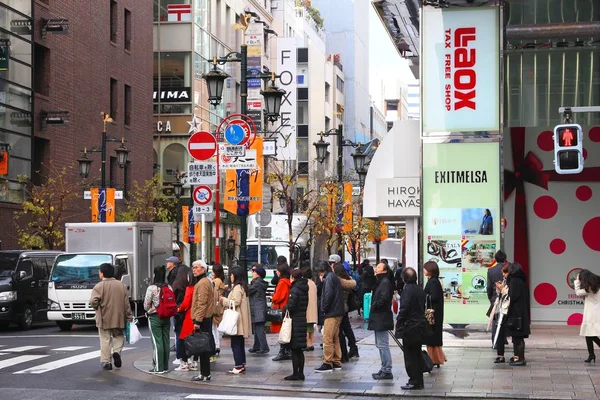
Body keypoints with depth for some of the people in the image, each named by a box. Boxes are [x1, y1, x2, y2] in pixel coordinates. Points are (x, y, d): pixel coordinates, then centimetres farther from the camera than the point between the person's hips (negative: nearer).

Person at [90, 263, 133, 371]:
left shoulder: (99, 286, -11)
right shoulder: (120, 285, 4)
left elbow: (93, 301, -23)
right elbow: (126, 303, 3)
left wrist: (96, 307, -1)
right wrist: (129, 316, 8)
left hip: (104, 319, -3)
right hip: (118, 318, 3)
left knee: (105, 340, 5)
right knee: (118, 336, 20)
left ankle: (105, 361, 5)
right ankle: (117, 351, -4)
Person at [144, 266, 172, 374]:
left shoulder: (152, 288, -13)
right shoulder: (169, 287, 2)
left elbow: (146, 305, -8)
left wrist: (148, 311, 13)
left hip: (155, 317, -5)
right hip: (166, 317, 5)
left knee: (157, 342, -2)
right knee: (166, 341, 10)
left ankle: (158, 367, 0)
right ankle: (165, 366, 16)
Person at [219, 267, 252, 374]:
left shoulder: (237, 288, -14)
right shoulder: (242, 287, 17)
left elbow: (235, 302, -20)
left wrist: (224, 300, -8)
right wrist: (226, 301, 13)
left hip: (237, 320, -11)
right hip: (240, 320, 11)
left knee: (235, 344, -8)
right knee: (240, 344, 14)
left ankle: (238, 366, -9)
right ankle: (242, 365, 18)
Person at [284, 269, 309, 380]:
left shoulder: (295, 290, -14)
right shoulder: (304, 289, 11)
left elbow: (290, 306, -21)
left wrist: (284, 309, 0)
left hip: (295, 321, -8)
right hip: (303, 320, 8)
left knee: (294, 349, -3)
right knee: (300, 350, 13)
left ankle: (295, 374, -1)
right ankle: (300, 373, 15)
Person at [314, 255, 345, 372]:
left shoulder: (329, 277, -10)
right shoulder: (335, 277, 19)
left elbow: (328, 295, -18)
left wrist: (323, 309, -11)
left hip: (331, 313, -10)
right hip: (337, 313, 10)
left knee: (327, 339, -9)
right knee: (335, 338, 14)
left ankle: (327, 363, -9)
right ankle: (336, 362, 18)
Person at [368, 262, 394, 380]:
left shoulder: (385, 282, -14)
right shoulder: (380, 282, 17)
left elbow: (384, 298, -25)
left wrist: (374, 306, -13)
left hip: (382, 318, -11)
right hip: (379, 318, 11)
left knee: (383, 345, -8)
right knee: (380, 345, 16)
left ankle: (387, 371, -5)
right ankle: (384, 369, 22)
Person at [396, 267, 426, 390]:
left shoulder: (407, 289, -15)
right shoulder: (420, 290, 10)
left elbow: (403, 310, -19)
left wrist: (398, 327, -12)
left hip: (410, 327, -8)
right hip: (420, 325, 8)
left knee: (410, 356, -3)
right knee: (417, 355, 15)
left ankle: (414, 382, -2)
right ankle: (419, 381, 20)